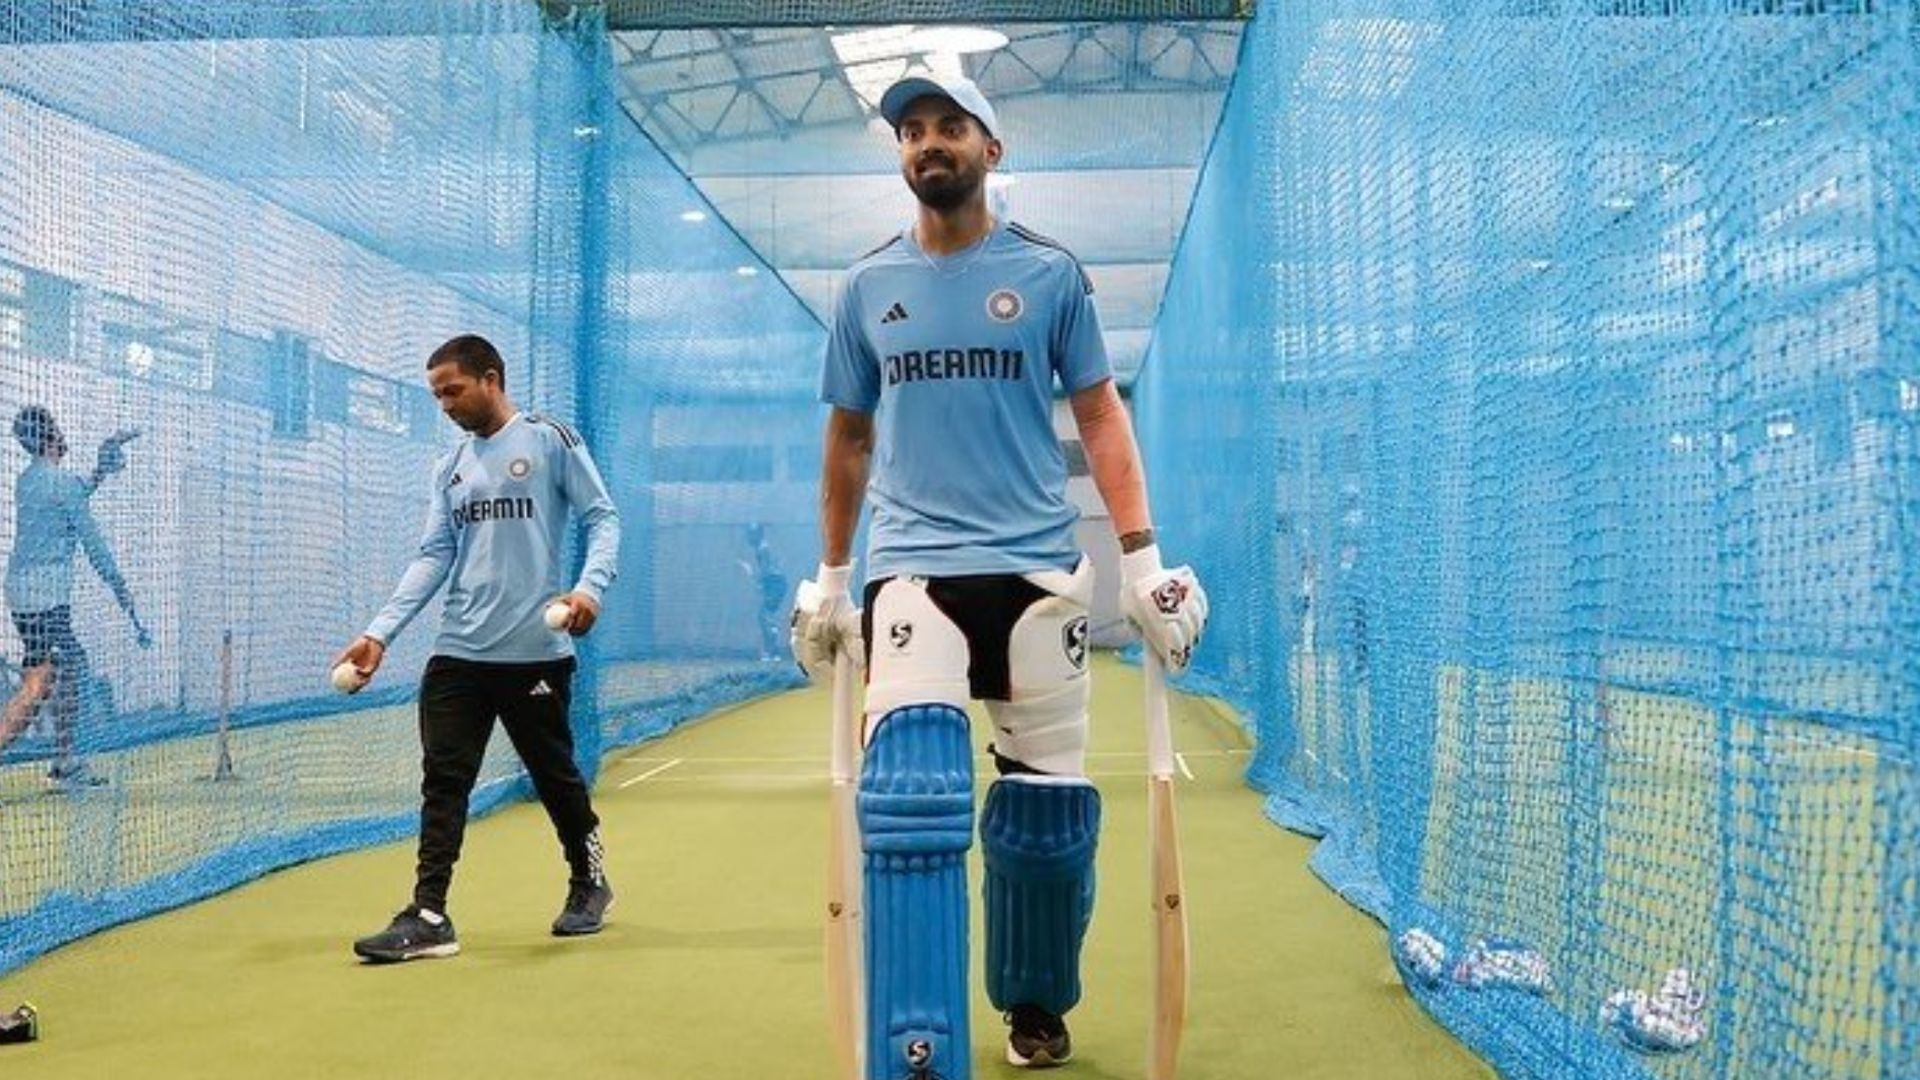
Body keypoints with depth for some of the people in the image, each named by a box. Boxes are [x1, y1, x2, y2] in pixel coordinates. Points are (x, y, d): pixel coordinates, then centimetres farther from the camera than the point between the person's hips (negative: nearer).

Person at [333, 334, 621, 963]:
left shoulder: (551, 442, -1)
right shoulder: (451, 468, 15)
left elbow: (602, 517, -3)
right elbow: (433, 558, 11)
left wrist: (590, 587, -20)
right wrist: (380, 633, 1)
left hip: (537, 652, -4)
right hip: (458, 653, 5)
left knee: (556, 777, 9)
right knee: (443, 782, -3)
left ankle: (589, 882, 32)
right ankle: (428, 918, -1)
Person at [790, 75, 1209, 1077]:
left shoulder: (1049, 271, 5)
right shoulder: (869, 283, 10)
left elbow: (1100, 417, 5)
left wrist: (1143, 558, -5)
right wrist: (829, 578, 16)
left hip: (1038, 569, 0)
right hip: (911, 571, 0)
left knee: (1046, 807, 6)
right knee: (910, 799, -15)